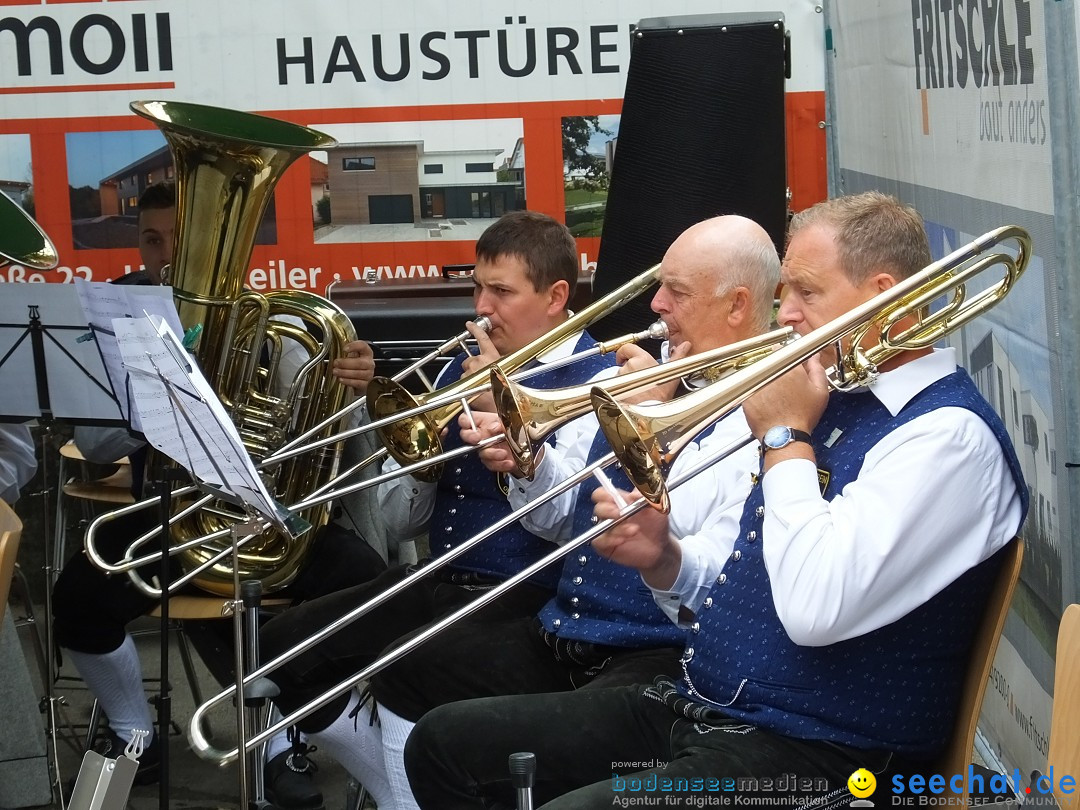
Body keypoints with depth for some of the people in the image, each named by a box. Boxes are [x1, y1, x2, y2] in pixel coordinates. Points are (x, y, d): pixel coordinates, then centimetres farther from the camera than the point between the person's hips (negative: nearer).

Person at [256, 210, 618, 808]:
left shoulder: (598, 381, -6)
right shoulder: (463, 367, 15)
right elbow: (401, 523, 16)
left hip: (524, 601, -8)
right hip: (437, 581, 8)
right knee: (287, 644, -4)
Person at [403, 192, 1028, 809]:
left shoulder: (950, 434, -14)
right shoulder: (831, 403, 15)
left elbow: (815, 610, -27)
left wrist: (784, 438, -13)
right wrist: (666, 564, 0)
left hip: (810, 758, -9)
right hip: (695, 707, 10)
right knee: (446, 742, 7)